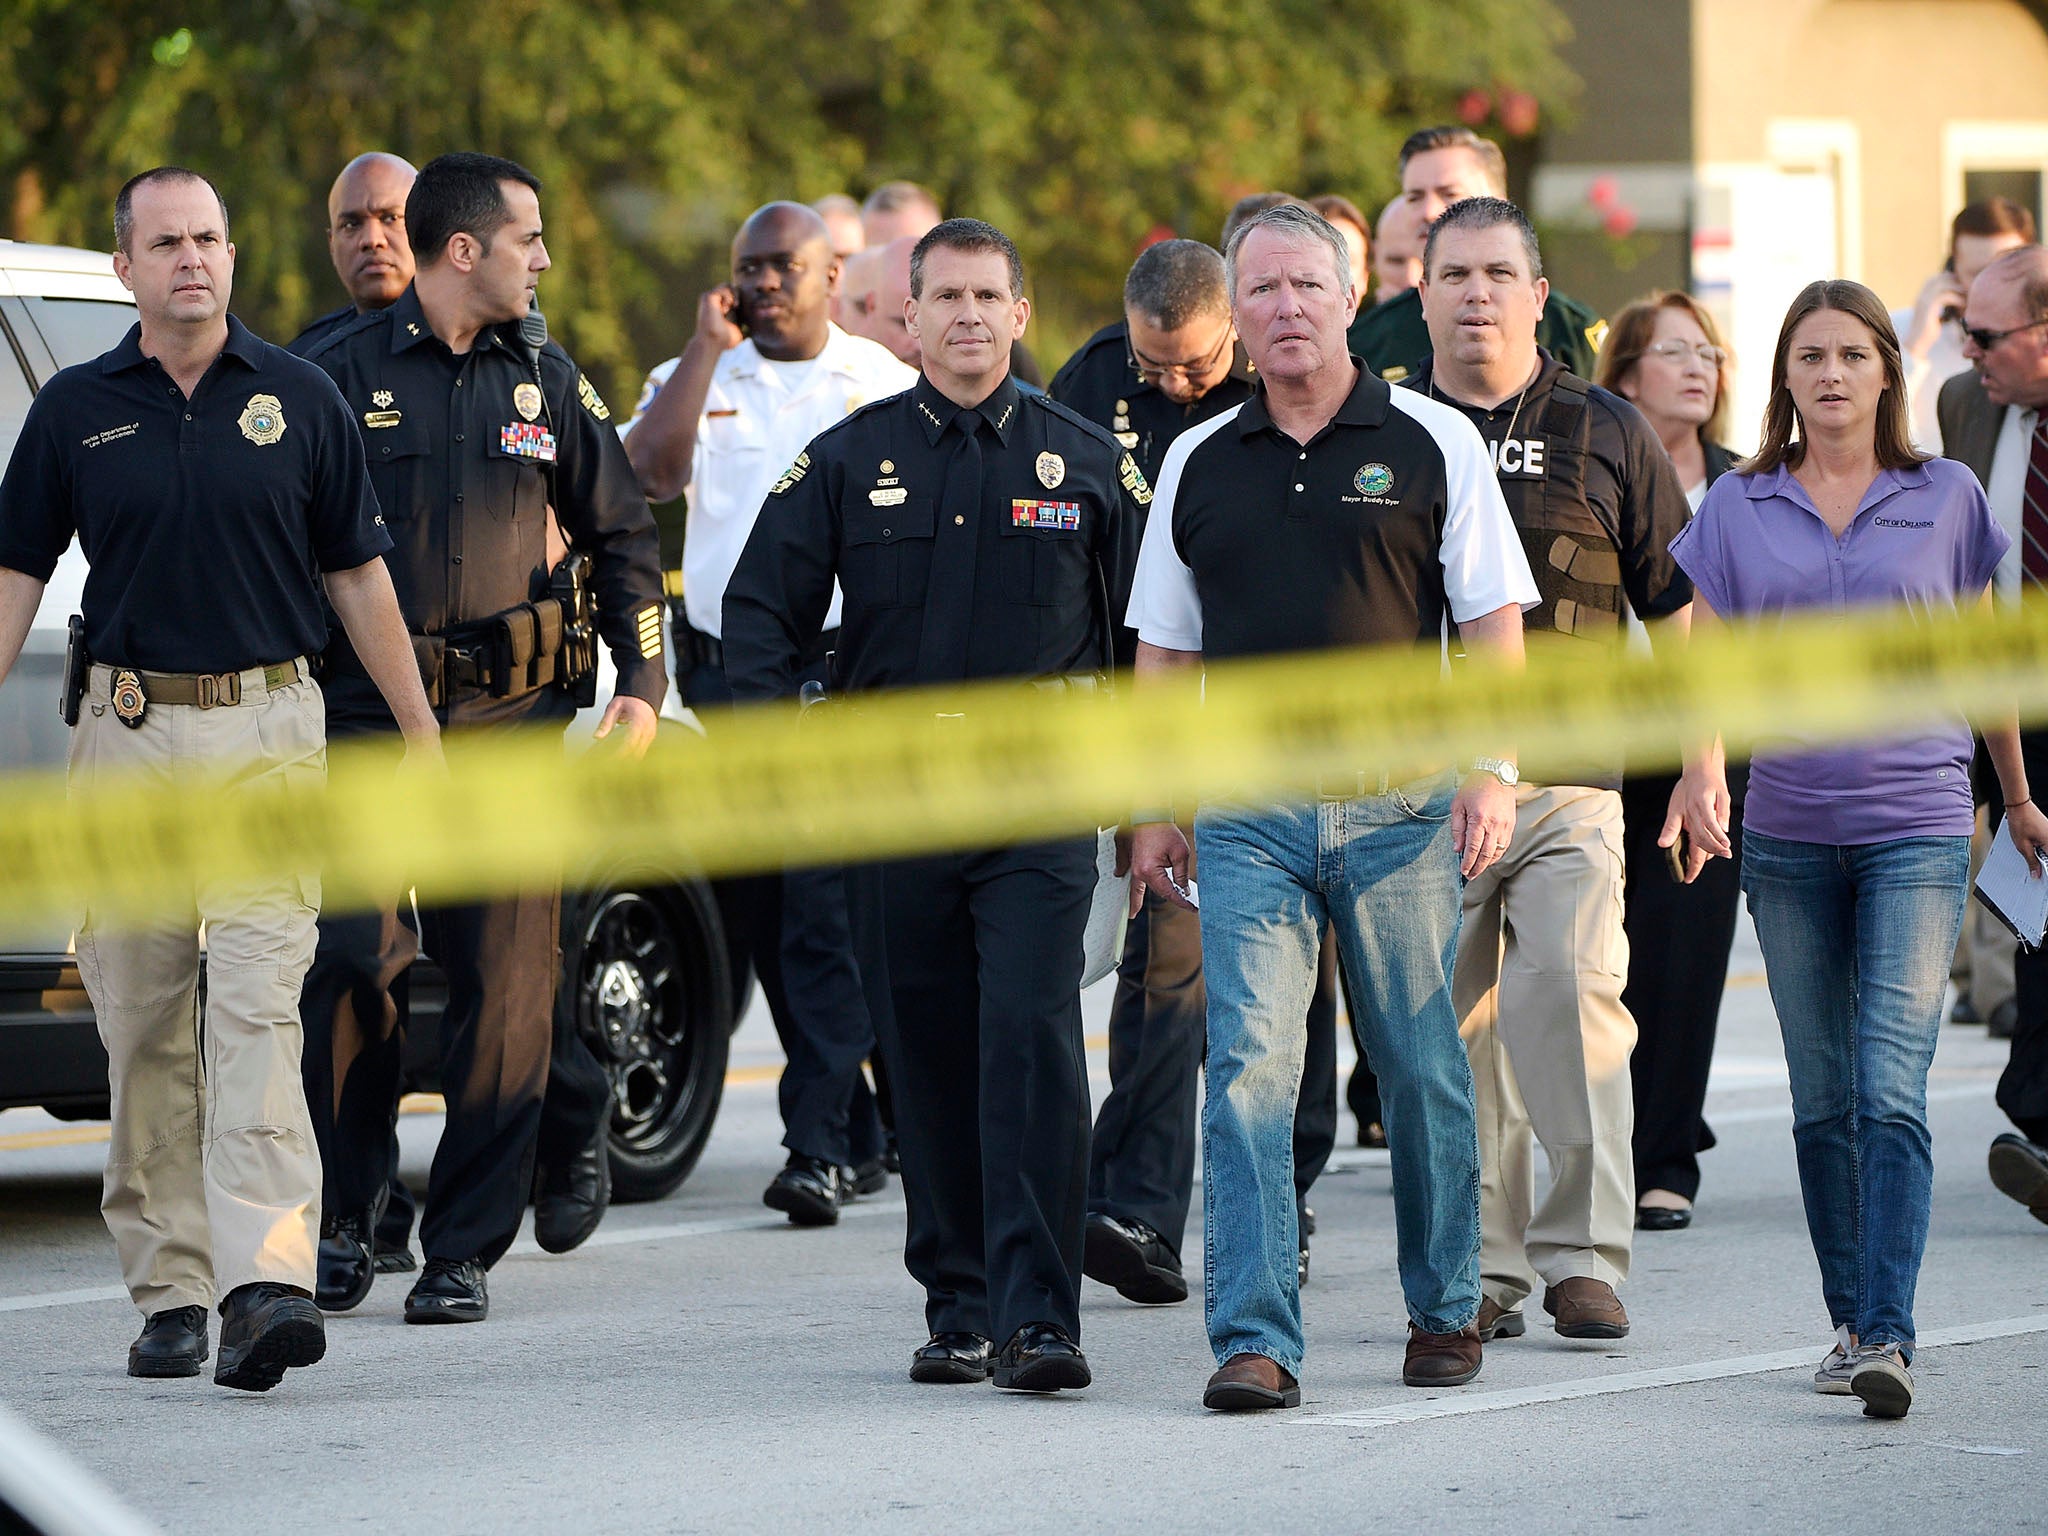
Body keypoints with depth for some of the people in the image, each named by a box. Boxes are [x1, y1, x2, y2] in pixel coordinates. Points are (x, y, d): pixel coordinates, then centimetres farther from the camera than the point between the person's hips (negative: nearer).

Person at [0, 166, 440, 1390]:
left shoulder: (298, 399, 5)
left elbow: (359, 574, 9)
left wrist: (419, 728, 8)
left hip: (268, 727, -2)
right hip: (128, 732, 2)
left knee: (258, 1008, -13)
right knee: (144, 1023, 5)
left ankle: (268, 1279, -23)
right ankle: (169, 1290, 13)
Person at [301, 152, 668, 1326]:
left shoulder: (548, 384, 11)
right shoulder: (346, 373, 2)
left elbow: (622, 533, 18)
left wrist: (643, 684, 9)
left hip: (511, 717, 2)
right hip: (367, 712, -2)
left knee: (504, 984, -2)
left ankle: (465, 1250, 3)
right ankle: (347, 1220, 15)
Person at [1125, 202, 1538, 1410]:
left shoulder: (1431, 442, 3)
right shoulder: (1200, 465, 11)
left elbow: (1494, 622, 1)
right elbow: (1164, 651, 16)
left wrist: (1493, 773, -9)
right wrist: (1154, 806, 9)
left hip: (1400, 808, -1)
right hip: (1248, 819, 1)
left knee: (1425, 1070, 5)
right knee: (1248, 1069, -9)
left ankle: (1446, 1308, 21)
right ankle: (1255, 1339, -11)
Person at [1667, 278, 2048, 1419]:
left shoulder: (1946, 497, 4)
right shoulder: (1740, 507, 6)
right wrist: (1704, 765, -18)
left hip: (1917, 823, -2)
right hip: (1788, 831, 2)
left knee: (1891, 1090, -14)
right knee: (1823, 1098, 8)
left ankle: (1890, 1337, -20)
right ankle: (1850, 1321, 19)